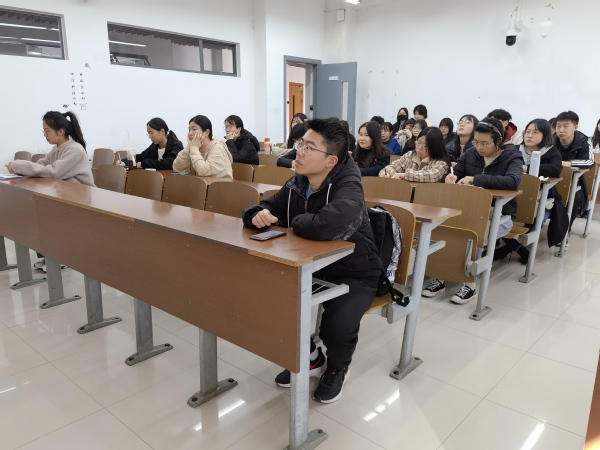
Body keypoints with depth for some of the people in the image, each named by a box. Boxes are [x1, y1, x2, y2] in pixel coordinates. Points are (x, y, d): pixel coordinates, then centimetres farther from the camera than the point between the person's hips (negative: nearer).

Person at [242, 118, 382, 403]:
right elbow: (266, 207, 10)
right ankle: (309, 356, 16)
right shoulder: (297, 185, -4)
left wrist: (295, 222, -24)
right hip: (312, 267, 7)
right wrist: (258, 215, -16)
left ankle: (337, 368, 11)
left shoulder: (348, 188, -25)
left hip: (353, 275, -6)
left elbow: (328, 226, -46)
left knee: (337, 326, -30)